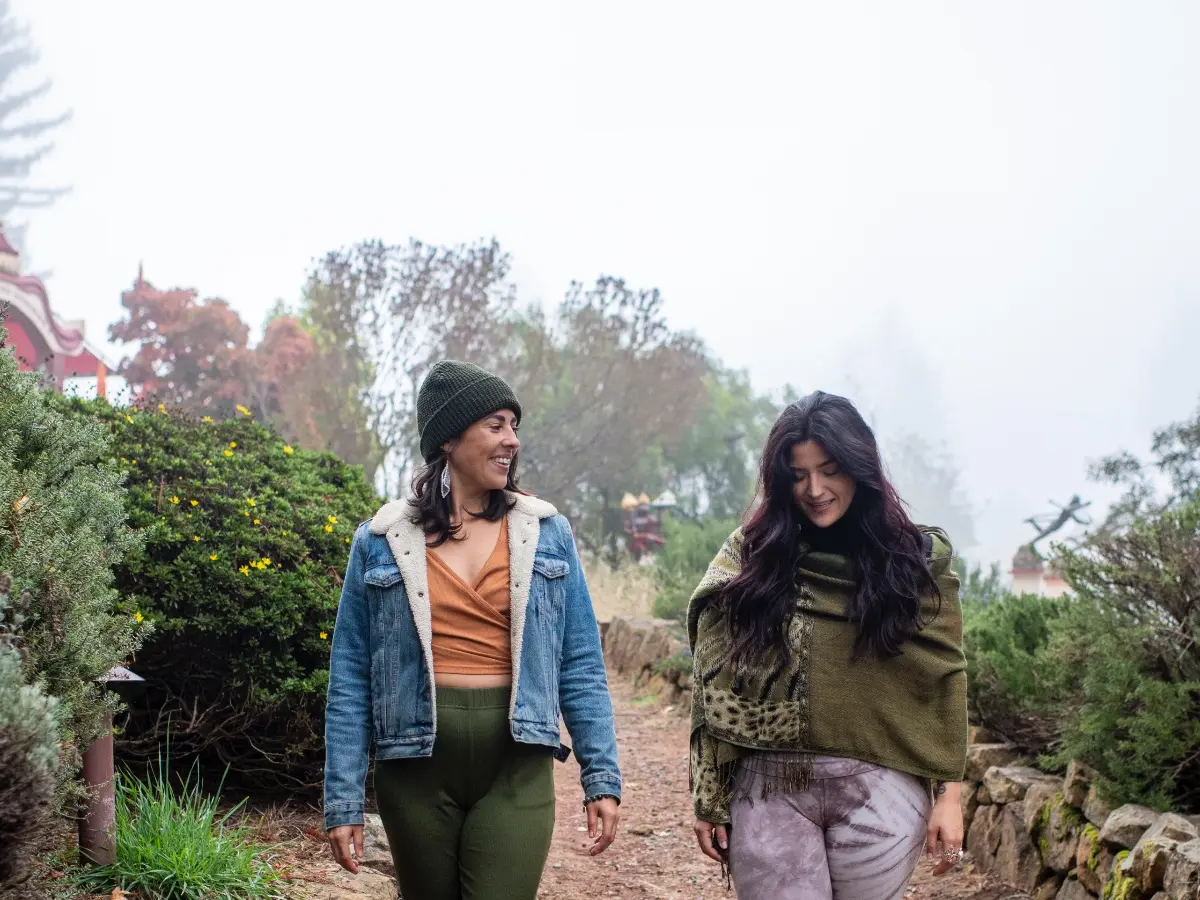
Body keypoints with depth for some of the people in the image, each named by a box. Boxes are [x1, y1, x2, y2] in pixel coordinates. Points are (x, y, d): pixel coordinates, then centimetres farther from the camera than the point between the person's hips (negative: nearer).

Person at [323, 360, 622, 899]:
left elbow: (581, 664, 7)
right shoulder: (380, 542, 3)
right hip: (416, 765, 0)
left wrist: (601, 778, 1)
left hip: (516, 770, 0)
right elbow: (351, 678, 3)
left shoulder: (547, 533, 6)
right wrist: (343, 803, -1)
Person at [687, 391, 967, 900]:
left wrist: (948, 793, -3)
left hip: (881, 789, 0)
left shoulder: (917, 559, 4)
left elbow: (944, 680, 3)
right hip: (768, 789, 0)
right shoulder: (751, 555, 5)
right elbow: (714, 685, 5)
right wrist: (709, 798, 1)